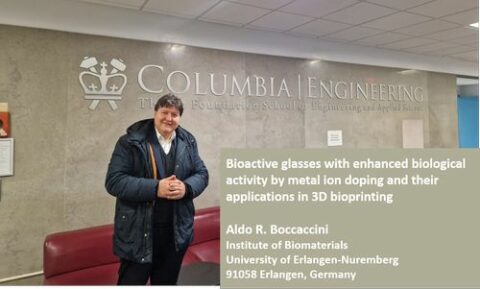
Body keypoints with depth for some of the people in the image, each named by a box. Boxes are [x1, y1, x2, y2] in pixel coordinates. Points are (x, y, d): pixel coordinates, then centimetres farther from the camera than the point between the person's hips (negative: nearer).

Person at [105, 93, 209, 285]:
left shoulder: (188, 142, 6)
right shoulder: (131, 141, -9)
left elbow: (202, 174, 7)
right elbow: (114, 181, -15)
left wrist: (186, 187, -15)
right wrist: (155, 188, -25)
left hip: (177, 232, 4)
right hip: (138, 232, -4)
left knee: (167, 282, 21)